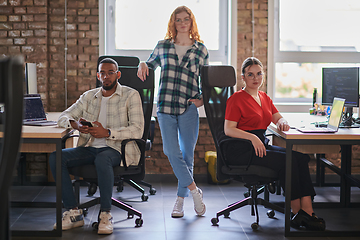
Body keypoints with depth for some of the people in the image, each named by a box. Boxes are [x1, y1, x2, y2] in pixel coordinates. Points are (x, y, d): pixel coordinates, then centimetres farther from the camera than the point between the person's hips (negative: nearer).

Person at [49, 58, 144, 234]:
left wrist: (107, 132, -20)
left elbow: (137, 130, -9)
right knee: (55, 157, -20)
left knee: (102, 159, -40)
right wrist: (75, 124, -11)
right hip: (90, 147, 5)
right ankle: (73, 212, -16)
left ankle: (105, 215, -25)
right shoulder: (89, 96, 17)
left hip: (115, 149, -5)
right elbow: (63, 117, 14)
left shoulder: (131, 95, 2)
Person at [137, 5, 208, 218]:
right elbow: (151, 64, 25)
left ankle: (181, 199, 15)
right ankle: (194, 191, 3)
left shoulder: (200, 49, 8)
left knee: (187, 153, 3)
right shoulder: (162, 46, 10)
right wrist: (143, 65, 2)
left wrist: (203, 99, 2)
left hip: (189, 107, -1)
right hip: (165, 106, 1)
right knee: (172, 152, -9)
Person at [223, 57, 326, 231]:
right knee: (286, 160, -26)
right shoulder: (236, 99, -5)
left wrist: (282, 122, -5)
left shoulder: (264, 98, 19)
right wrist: (252, 137, -26)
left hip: (262, 145, 7)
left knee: (301, 157, -17)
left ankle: (307, 211, -24)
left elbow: (278, 118, 20)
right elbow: (228, 130, -12)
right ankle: (296, 212, -17)